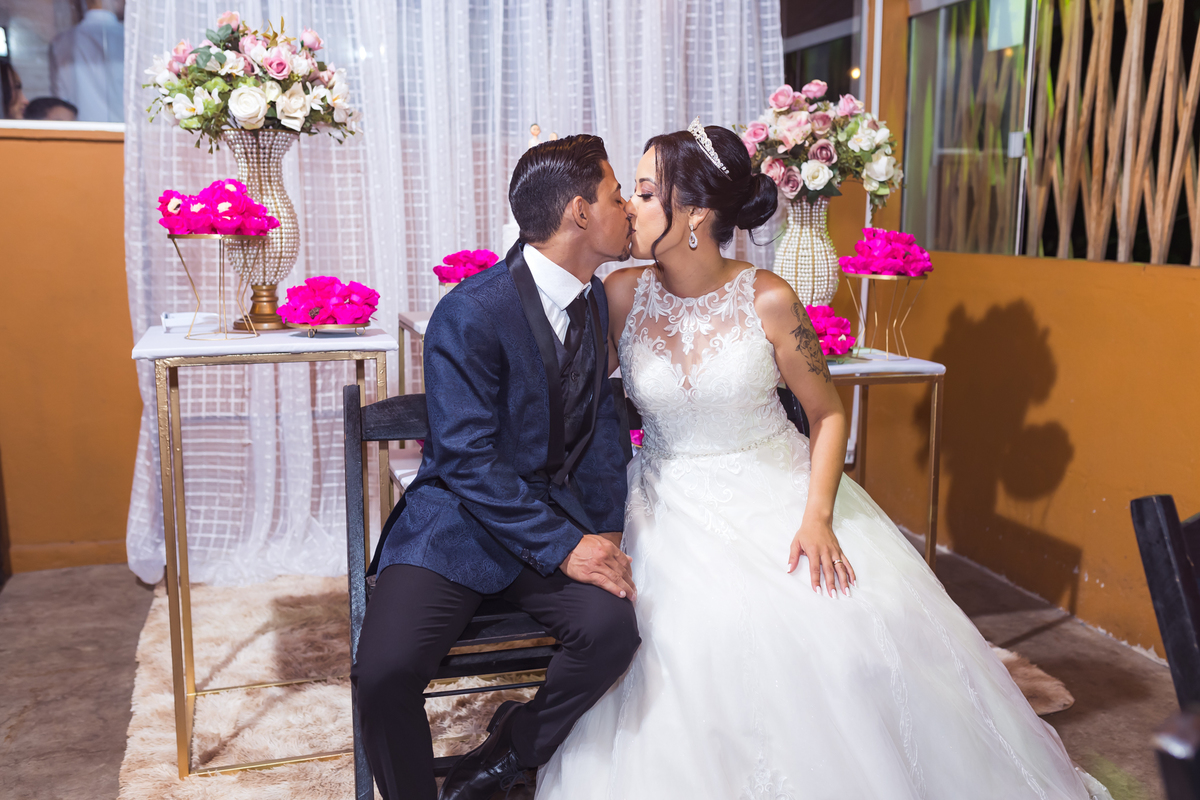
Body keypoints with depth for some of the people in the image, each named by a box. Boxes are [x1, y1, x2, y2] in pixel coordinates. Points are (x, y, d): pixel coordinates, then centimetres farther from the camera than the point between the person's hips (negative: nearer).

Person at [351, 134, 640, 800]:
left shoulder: (593, 300, 7)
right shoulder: (470, 314, -16)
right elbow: (470, 460, -18)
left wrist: (608, 530, 0)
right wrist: (564, 548, -20)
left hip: (558, 512, 5)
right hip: (457, 523, -5)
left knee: (614, 626, -23)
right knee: (383, 671, -25)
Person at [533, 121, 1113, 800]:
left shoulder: (768, 299, -9)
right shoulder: (622, 295, -5)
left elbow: (828, 414, -3)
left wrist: (817, 516, -14)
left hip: (780, 492, 0)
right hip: (673, 506, 1)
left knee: (855, 619, -18)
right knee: (701, 634, -24)